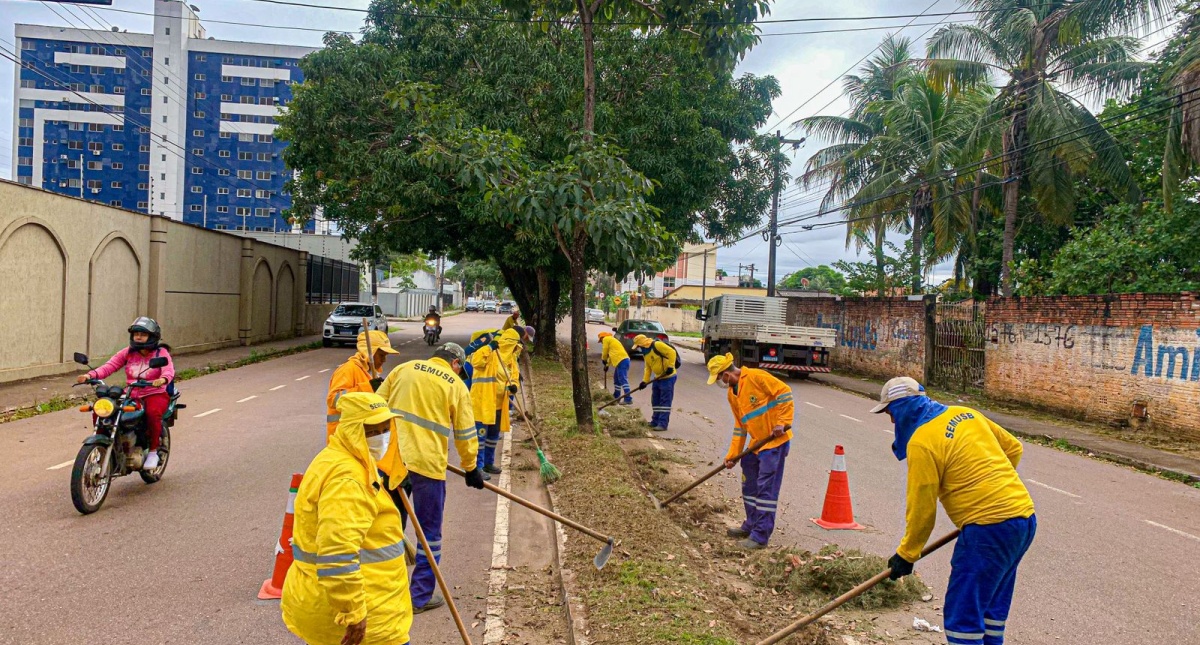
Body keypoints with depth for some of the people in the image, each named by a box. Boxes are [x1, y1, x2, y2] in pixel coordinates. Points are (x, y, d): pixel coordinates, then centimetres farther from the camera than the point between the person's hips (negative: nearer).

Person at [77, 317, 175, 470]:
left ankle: (153, 451, -17)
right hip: (131, 395, 5)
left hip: (155, 394, -5)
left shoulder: (161, 352, -3)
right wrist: (90, 375, -19)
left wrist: (163, 379, -44)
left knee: (153, 413, -37)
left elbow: (169, 370, -20)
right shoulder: (128, 352, 10)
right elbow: (110, 366, -1)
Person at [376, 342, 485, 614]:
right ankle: (421, 597, 16)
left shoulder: (404, 369, 10)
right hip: (428, 463, -3)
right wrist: (471, 468, 15)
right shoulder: (457, 386, 2)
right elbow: (465, 433, 3)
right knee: (430, 532, 10)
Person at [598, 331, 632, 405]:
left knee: (623, 380, -14)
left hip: (621, 361, -10)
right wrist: (607, 365, 34)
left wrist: (604, 360, 24)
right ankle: (616, 396, 32)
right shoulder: (612, 340, 31)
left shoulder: (606, 339, 4)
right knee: (616, 378, 22)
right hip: (623, 360, 10)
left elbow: (605, 352, 6)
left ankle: (628, 399, -21)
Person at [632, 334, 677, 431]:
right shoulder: (645, 353, 11)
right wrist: (645, 380, 3)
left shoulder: (657, 345, -18)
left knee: (665, 401, -7)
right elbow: (648, 368, 13)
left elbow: (672, 352, -24)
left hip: (668, 377, -10)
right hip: (658, 378, 10)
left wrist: (670, 366, -27)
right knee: (655, 401, 14)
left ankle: (663, 424, -6)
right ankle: (655, 422, 24)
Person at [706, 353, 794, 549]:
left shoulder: (755, 377, -16)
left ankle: (760, 537, -1)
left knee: (766, 488, -6)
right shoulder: (732, 394, 11)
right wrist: (732, 454, 11)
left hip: (775, 440, -9)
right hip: (757, 443, 9)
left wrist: (782, 422, -21)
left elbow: (784, 392, -16)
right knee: (749, 485, 17)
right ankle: (751, 525, 34)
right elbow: (740, 425, 15)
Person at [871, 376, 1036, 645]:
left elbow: (922, 509, -10)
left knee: (962, 614, -2)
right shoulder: (965, 414, 10)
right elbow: (1013, 448, 19)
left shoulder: (921, 443, -13)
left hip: (989, 529, -9)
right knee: (992, 605, 21)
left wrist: (906, 554, 2)